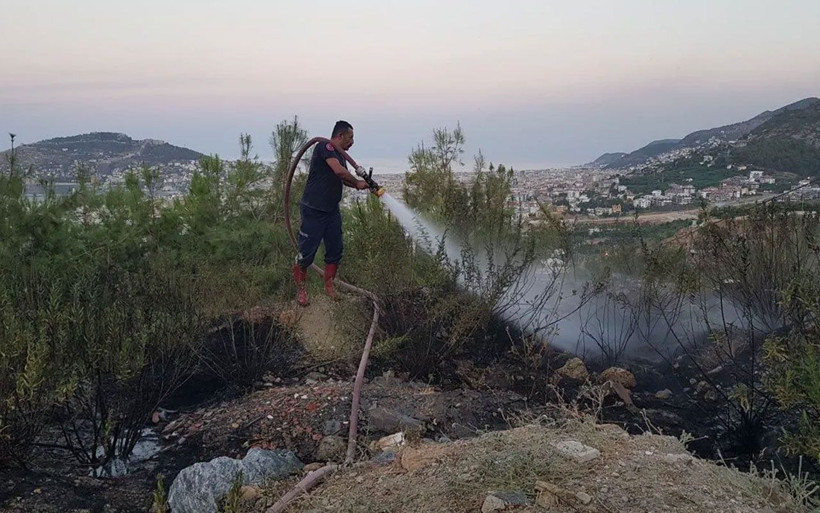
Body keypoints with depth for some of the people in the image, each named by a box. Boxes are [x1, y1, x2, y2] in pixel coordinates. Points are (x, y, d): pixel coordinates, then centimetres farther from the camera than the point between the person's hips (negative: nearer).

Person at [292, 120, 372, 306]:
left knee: (335, 249, 11)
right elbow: (339, 171, -25)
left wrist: (365, 185, 1)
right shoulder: (324, 147, -13)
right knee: (307, 251, -2)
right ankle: (301, 289, 12)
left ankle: (329, 285, 26)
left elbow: (345, 179, 16)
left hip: (332, 211, 9)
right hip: (313, 210, -9)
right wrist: (357, 182, -10)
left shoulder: (339, 155, 15)